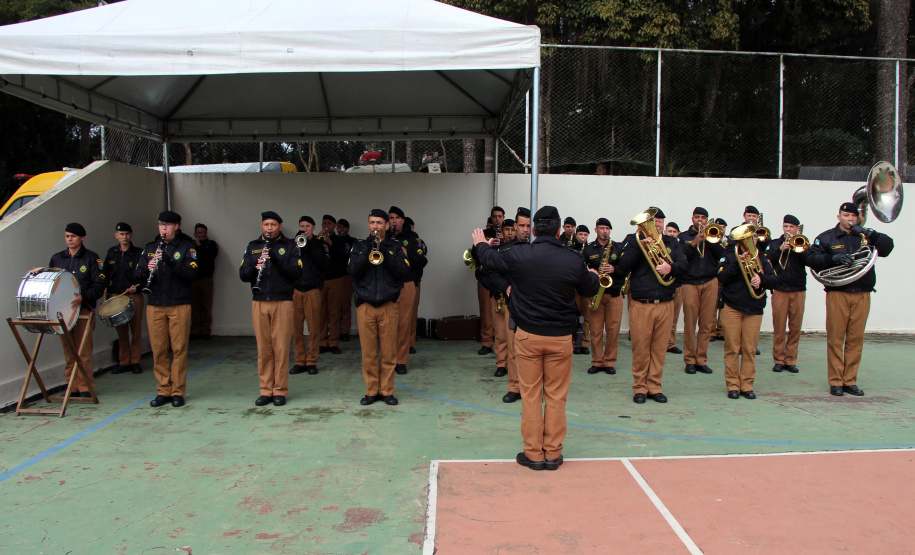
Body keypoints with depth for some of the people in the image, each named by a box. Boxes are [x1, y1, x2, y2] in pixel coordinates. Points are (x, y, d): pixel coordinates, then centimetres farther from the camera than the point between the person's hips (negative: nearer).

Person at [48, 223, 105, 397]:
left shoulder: (91, 258, 1)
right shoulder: (56, 258, 15)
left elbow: (99, 285, -6)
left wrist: (83, 297, -20)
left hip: (83, 310, -4)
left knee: (83, 351, -5)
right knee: (68, 351, 7)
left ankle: (85, 387, 2)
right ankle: (73, 387, 14)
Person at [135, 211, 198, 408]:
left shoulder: (186, 247, 2)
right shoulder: (150, 248, 12)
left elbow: (192, 274, -10)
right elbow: (137, 277, 7)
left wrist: (169, 261, -22)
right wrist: (147, 270, -15)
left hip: (179, 305, -3)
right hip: (154, 306, 3)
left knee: (179, 349, 0)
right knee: (158, 350, 4)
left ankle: (178, 392, 8)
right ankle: (163, 391, 14)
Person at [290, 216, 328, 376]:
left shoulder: (319, 244, 8)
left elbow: (324, 264, -8)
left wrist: (309, 245, -12)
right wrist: (296, 248, -12)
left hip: (312, 290, -2)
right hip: (294, 290, 2)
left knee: (314, 328, -2)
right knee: (296, 328, 1)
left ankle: (312, 361, 8)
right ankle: (300, 361, 11)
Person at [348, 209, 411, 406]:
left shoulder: (396, 247, 8)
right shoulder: (359, 246, 10)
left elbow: (404, 270, -7)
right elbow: (352, 270, -5)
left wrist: (386, 252, -15)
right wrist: (368, 250, -14)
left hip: (388, 306, -1)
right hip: (365, 306, 1)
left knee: (389, 352, 2)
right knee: (368, 352, 3)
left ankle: (387, 391, 12)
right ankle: (371, 391, 14)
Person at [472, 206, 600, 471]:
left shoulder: (518, 255, -10)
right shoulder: (573, 260, -8)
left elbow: (490, 259, 11)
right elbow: (590, 289, 11)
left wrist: (480, 244, 34)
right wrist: (593, 275, 35)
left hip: (528, 335, 0)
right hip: (561, 337, 1)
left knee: (530, 395, 7)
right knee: (556, 396, 10)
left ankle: (533, 454, 13)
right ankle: (553, 453, 17)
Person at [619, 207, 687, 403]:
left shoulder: (672, 242, 14)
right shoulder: (634, 240, 6)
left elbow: (683, 264, 1)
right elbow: (623, 266, -6)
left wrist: (671, 268, -20)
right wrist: (640, 247, -17)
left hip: (665, 304, 3)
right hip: (640, 304, -3)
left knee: (659, 348, 7)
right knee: (640, 348, 0)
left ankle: (654, 387, 18)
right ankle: (640, 387, 13)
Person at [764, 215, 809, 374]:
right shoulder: (774, 243, 11)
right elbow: (767, 261, -3)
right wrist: (780, 249, -13)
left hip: (798, 291, 1)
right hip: (780, 290, -1)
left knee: (795, 327, 2)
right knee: (779, 327, -2)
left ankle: (791, 360, 11)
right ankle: (778, 360, 6)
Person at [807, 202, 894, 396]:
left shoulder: (864, 236, 14)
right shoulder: (827, 237, 8)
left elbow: (887, 247, 2)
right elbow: (812, 259, -3)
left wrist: (871, 233, -11)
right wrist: (833, 258, -18)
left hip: (862, 294, 2)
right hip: (837, 294, -2)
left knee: (856, 339, 4)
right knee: (835, 338, -2)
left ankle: (850, 381, 12)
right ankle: (835, 382, 5)